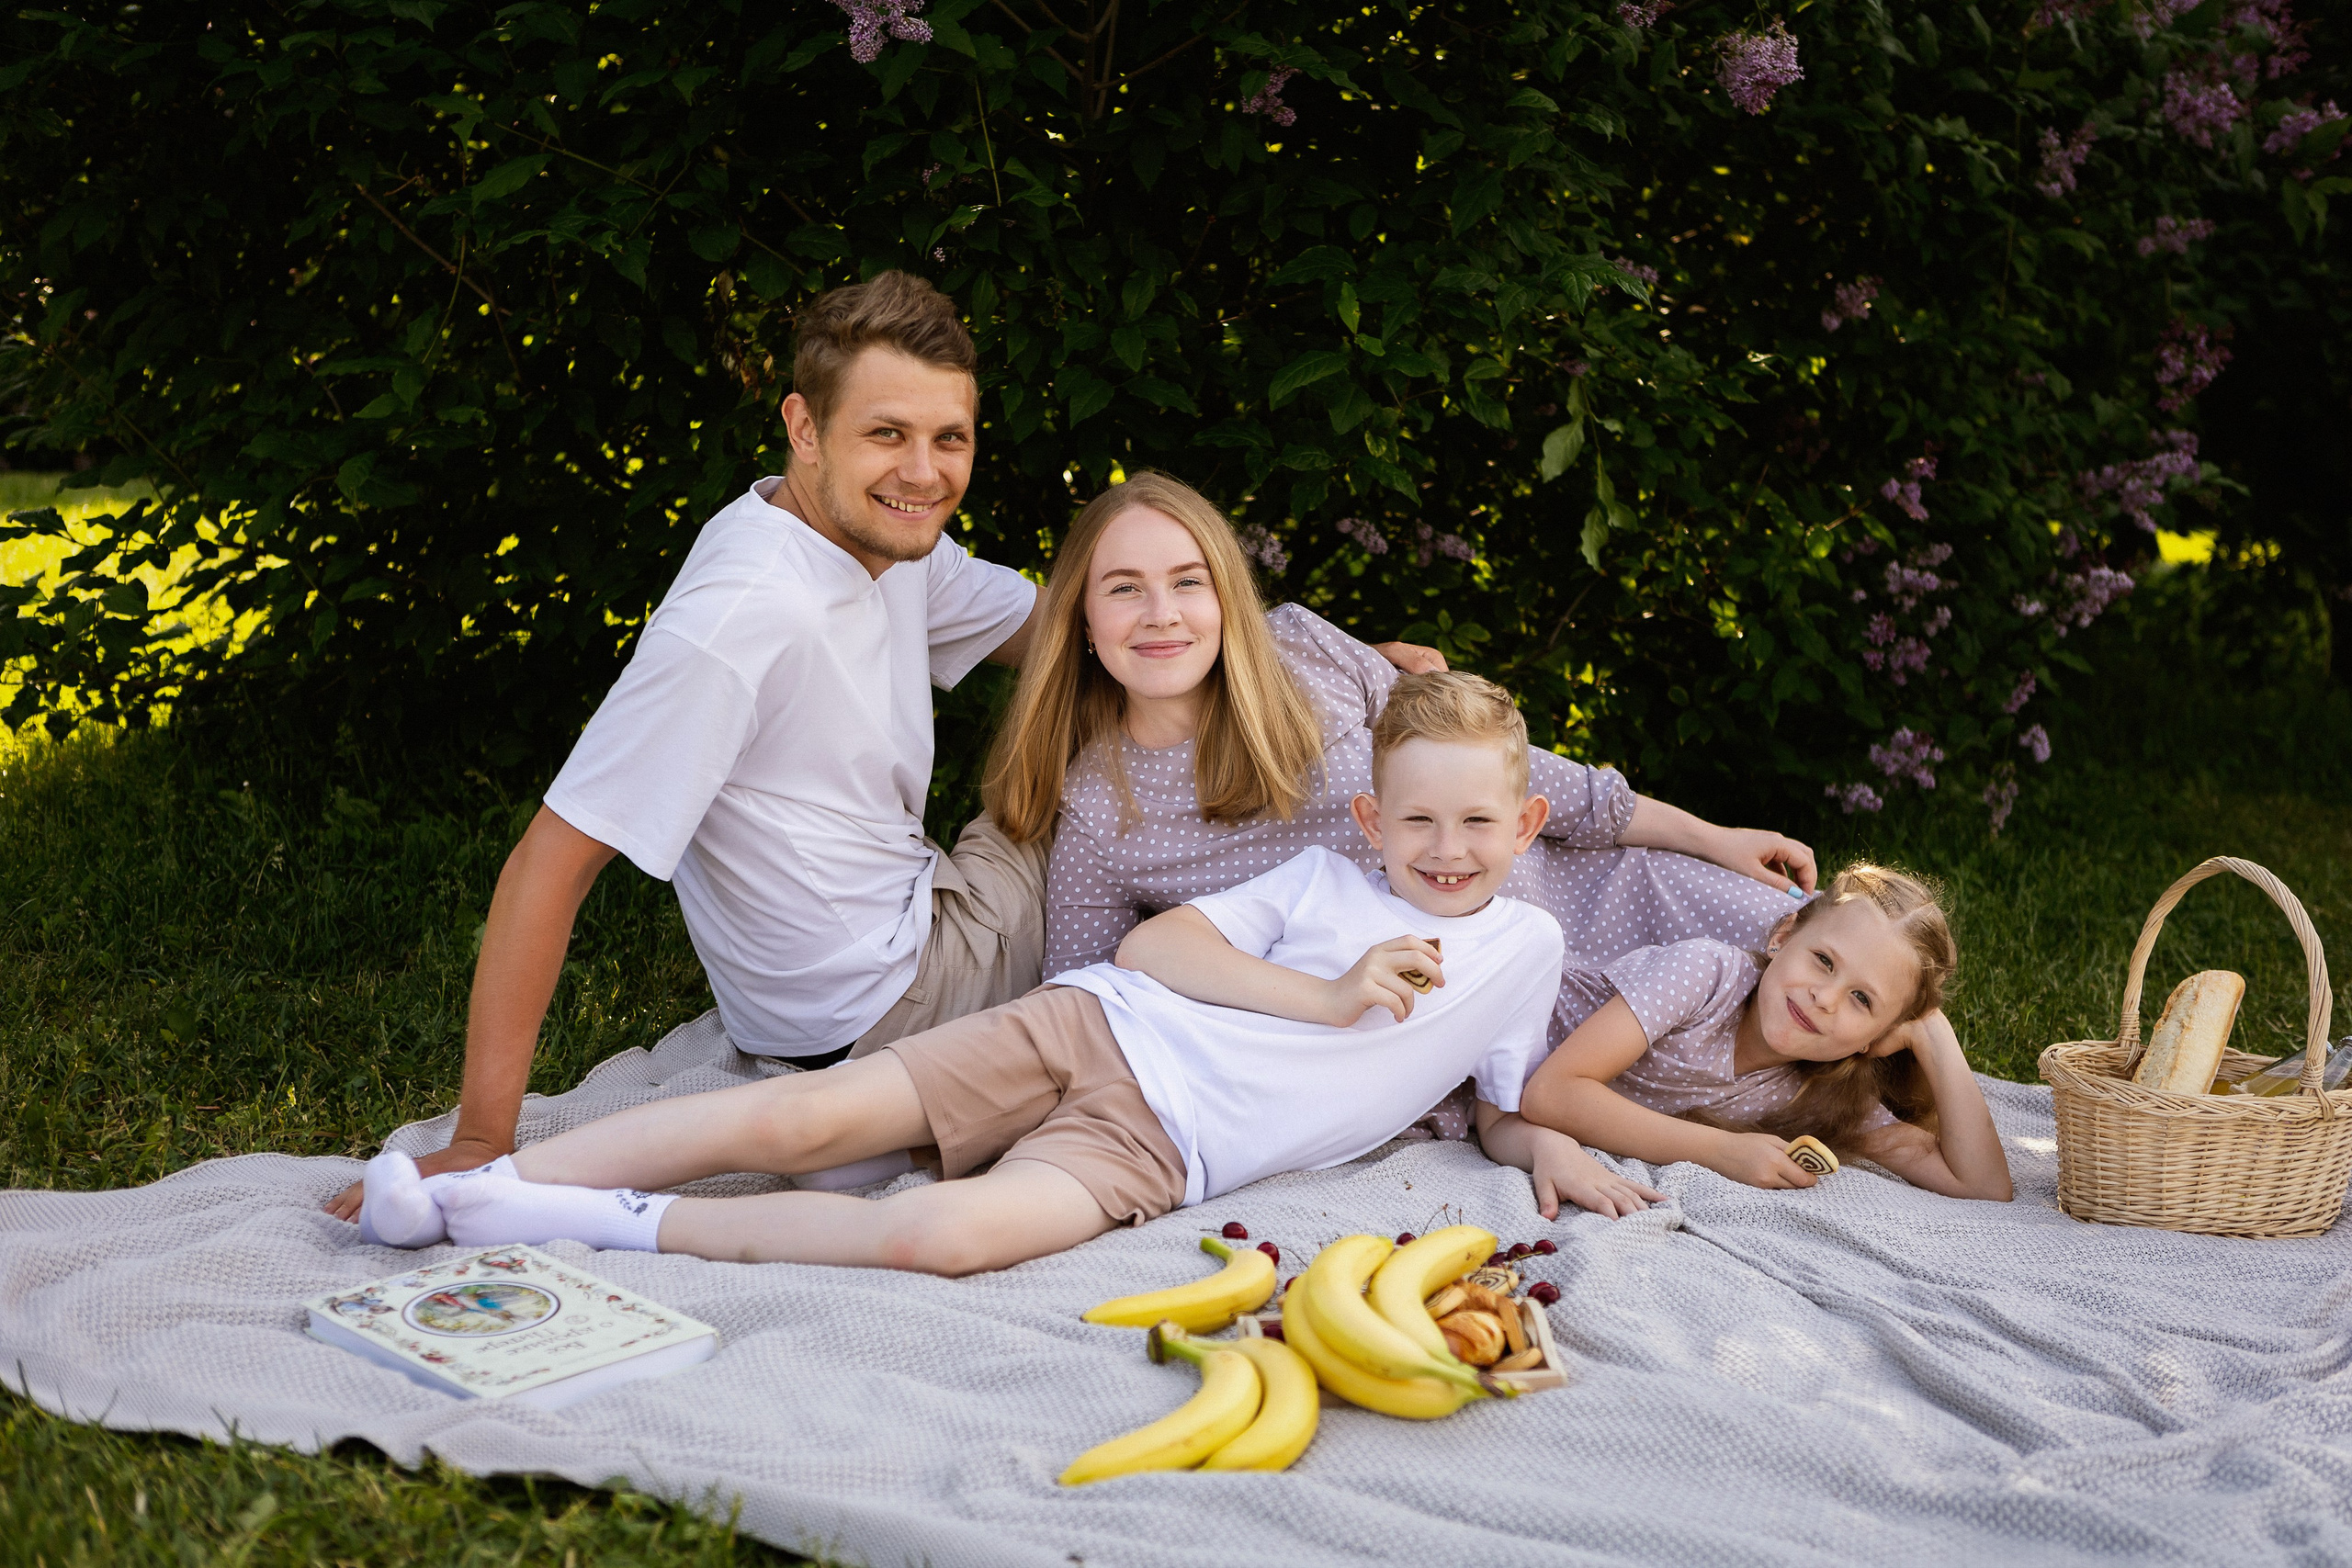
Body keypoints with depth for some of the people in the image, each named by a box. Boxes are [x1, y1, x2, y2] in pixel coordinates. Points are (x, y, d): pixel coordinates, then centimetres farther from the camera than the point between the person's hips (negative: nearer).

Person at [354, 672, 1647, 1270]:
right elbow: (1151, 943, 2)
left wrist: (1559, 1162, 0)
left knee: (946, 1235, -31)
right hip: (1094, 1026, 1)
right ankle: (472, 1184, -5)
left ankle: (595, 1221, -22)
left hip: (1156, 1147, -1)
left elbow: (1516, 1096, 23)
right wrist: (1327, 999, -6)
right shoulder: (1326, 878, 10)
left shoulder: (1524, 946, 13)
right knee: (801, 1118, -16)